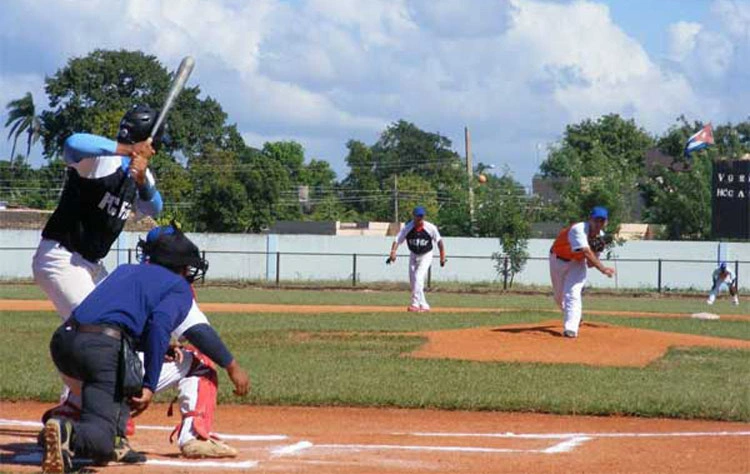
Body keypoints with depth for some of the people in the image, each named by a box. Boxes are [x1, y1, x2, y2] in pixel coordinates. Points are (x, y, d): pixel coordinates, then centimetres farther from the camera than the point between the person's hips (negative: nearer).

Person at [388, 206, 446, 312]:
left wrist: (442, 257, -9)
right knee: (413, 281, 7)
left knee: (418, 277, -21)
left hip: (426, 256, -4)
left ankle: (415, 304, -21)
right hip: (413, 256, 4)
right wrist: (393, 253, -39)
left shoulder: (430, 228, -20)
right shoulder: (407, 228, -17)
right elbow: (397, 241, -21)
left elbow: (439, 241, -8)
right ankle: (424, 305, 19)